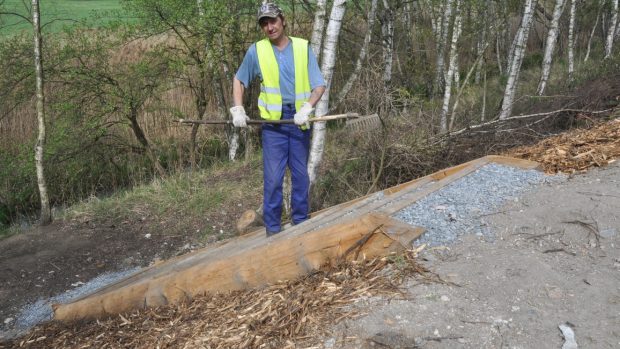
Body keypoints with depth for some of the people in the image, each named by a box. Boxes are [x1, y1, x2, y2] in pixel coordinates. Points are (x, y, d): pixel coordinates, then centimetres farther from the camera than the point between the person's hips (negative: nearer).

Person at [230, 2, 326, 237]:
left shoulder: (304, 48, -2)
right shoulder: (256, 51, -1)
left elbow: (319, 86, -5)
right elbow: (239, 80, 13)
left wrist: (307, 108, -22)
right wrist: (238, 109, 0)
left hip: (300, 123, 1)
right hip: (273, 124, -1)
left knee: (301, 176, 10)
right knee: (273, 178, 0)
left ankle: (301, 222, 25)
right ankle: (272, 228, 11)